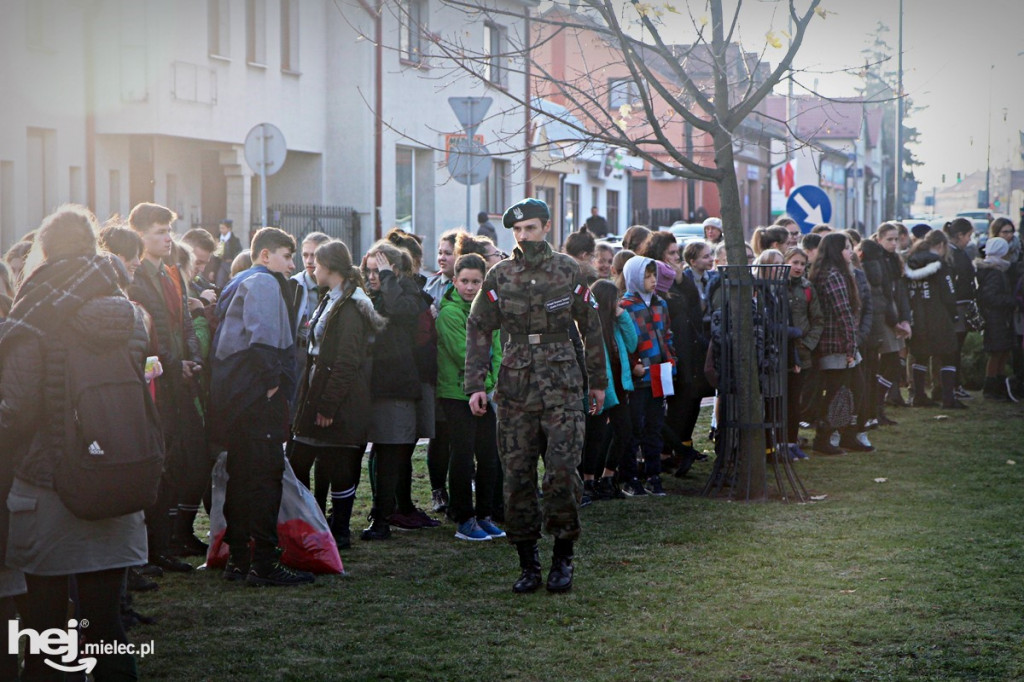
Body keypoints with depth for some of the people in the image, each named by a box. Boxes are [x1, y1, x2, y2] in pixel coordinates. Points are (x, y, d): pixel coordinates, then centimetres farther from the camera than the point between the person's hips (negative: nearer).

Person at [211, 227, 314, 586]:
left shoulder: (237, 285, 23)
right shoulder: (264, 283, -8)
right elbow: (262, 336, -21)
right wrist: (273, 381, -16)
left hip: (232, 396, 10)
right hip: (257, 395, -10)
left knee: (241, 476, 13)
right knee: (266, 476, -8)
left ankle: (237, 559, 17)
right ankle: (264, 563, -9)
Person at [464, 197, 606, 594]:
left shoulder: (568, 272, 5)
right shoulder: (499, 277, 5)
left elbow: (590, 327, 13)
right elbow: (478, 330, 6)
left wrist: (598, 382, 15)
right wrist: (475, 384, -4)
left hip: (562, 384, -1)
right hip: (514, 386, 1)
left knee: (562, 469, -10)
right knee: (517, 475, 1)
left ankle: (562, 560, 3)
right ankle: (528, 564, 10)